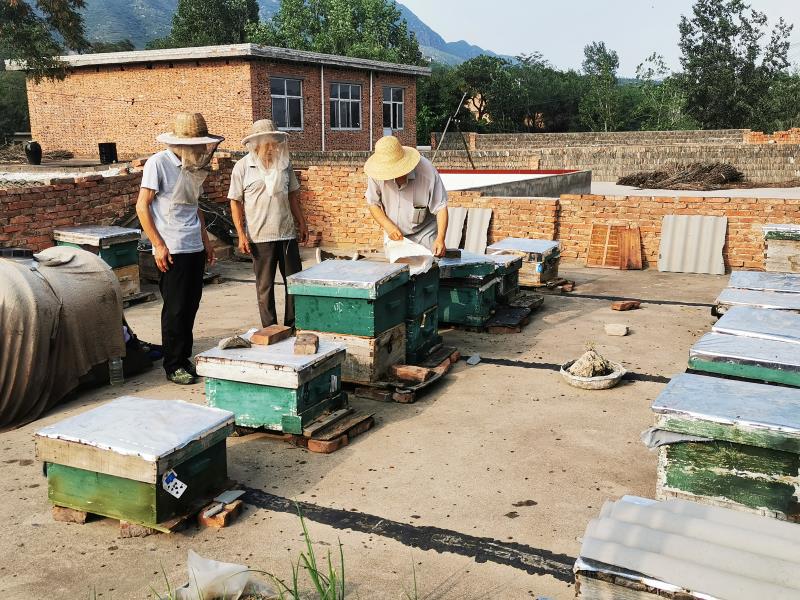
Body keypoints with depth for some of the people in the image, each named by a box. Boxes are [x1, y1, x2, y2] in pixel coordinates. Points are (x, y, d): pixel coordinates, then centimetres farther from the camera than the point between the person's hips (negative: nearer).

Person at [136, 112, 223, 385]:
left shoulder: (193, 167, 11)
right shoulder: (158, 163, -9)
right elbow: (142, 207, -10)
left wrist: (206, 240, 17)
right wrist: (158, 244, -14)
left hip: (195, 249, 7)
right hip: (172, 250, -7)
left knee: (191, 306, 11)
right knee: (175, 309, -1)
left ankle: (185, 357, 23)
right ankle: (173, 365, 10)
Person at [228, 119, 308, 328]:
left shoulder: (284, 163, 7)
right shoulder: (242, 167, -4)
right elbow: (235, 202, -3)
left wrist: (302, 223, 13)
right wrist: (241, 235, -10)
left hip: (287, 233, 4)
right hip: (260, 237, -4)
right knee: (265, 286, 5)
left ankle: (293, 326, 21)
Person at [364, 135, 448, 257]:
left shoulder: (426, 171, -22)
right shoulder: (376, 174, -16)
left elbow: (440, 207, -17)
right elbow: (373, 204, -3)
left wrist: (440, 238, -29)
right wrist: (388, 226, -19)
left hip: (424, 234, -2)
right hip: (394, 234, 3)